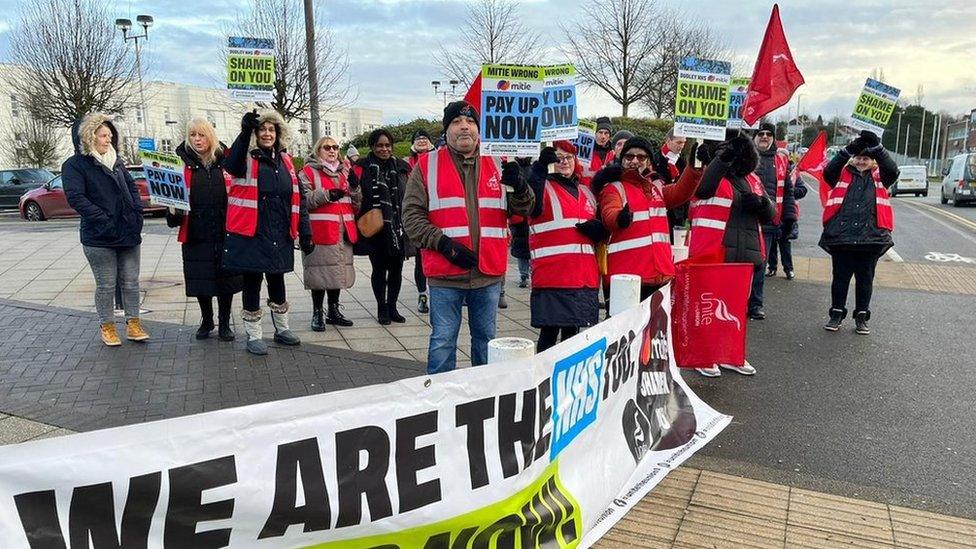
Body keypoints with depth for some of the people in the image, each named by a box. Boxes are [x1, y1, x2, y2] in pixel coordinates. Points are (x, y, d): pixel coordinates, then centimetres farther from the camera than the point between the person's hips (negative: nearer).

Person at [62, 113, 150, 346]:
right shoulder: (74, 165, -5)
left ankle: (133, 323, 20)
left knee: (131, 282, 10)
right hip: (99, 238, -5)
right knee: (106, 285, 4)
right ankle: (107, 326, 18)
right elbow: (75, 197, -15)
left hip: (128, 233, 6)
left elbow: (132, 187, 18)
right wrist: (104, 220, -21)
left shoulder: (116, 161, 15)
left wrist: (137, 213, 2)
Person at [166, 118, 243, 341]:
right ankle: (206, 321, 29)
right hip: (195, 234, 0)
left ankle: (224, 323, 20)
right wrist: (174, 211, -14)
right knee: (200, 280, 8)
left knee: (226, 279, 5)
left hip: (225, 232, 0)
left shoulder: (225, 162, 4)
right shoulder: (183, 164, 4)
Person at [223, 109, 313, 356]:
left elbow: (297, 199, 10)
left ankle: (282, 329, 32)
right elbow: (232, 164, -30)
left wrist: (305, 233, 6)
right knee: (252, 283, 4)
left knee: (277, 281, 16)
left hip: (279, 236, 5)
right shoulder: (246, 159, -4)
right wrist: (245, 131, -43)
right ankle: (253, 336, 16)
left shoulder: (285, 161, 10)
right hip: (251, 235, -4)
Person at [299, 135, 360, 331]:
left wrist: (354, 186, 1)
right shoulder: (308, 171, 1)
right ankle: (317, 313, 6)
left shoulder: (343, 172, 21)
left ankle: (334, 311, 23)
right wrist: (327, 194, -22)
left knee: (338, 269, 11)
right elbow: (304, 199, -12)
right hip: (320, 230, -6)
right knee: (321, 269, -5)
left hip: (343, 230, 6)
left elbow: (356, 203, 20)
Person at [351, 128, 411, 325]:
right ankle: (382, 309, 19)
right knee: (379, 268, 6)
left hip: (398, 228, 3)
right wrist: (359, 219, -10)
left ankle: (392, 307, 22)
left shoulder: (401, 168, 8)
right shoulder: (362, 168, -3)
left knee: (396, 269, 7)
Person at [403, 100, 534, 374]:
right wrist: (444, 244, -16)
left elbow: (523, 209, 8)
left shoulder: (496, 166, 10)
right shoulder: (427, 166, 1)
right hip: (445, 273, -3)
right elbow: (412, 215, -4)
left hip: (489, 271, 3)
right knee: (443, 340, 4)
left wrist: (519, 186, -14)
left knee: (486, 337, 16)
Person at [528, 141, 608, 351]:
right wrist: (540, 170, -33)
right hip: (552, 275, -6)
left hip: (584, 276, 6)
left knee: (573, 330, 12)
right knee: (550, 331, -4)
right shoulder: (543, 186, 1)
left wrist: (599, 230, 3)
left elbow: (601, 229, 27)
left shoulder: (585, 192, 21)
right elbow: (531, 207, -23)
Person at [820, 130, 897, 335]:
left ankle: (861, 316, 23)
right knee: (840, 277, 8)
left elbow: (893, 171, -10)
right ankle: (837, 314, 21)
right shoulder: (843, 174, 7)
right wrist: (849, 149, -24)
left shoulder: (879, 178, 9)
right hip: (841, 237, -1)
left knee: (865, 279, 10)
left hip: (871, 238, 1)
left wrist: (877, 147, -21)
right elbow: (828, 171, -13)